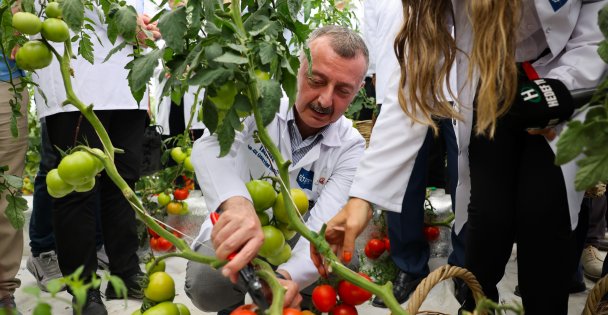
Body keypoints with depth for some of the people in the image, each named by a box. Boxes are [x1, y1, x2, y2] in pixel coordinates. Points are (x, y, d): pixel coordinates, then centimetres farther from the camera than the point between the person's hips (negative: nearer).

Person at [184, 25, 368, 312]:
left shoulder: (351, 148, -14)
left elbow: (324, 226, -28)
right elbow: (211, 146, -39)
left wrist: (287, 276, -52)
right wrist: (237, 203, -62)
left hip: (295, 247, 1)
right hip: (234, 237, 0)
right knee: (205, 284, -30)